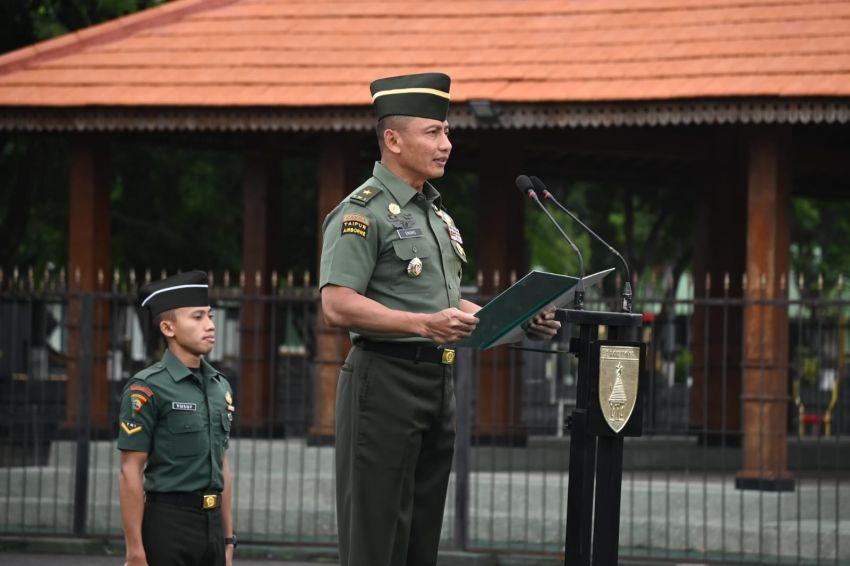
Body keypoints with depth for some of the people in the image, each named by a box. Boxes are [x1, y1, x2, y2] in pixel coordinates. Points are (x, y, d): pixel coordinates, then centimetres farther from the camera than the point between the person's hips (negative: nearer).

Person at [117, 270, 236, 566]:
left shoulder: (220, 387, 13)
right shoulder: (147, 388, -9)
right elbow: (130, 473, -12)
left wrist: (228, 538, 16)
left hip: (211, 522, 7)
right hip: (168, 522, -7)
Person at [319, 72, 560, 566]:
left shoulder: (437, 214, 19)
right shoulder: (362, 212, -9)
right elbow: (338, 305, -19)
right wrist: (424, 325, -29)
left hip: (439, 382, 9)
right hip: (385, 380, -9)